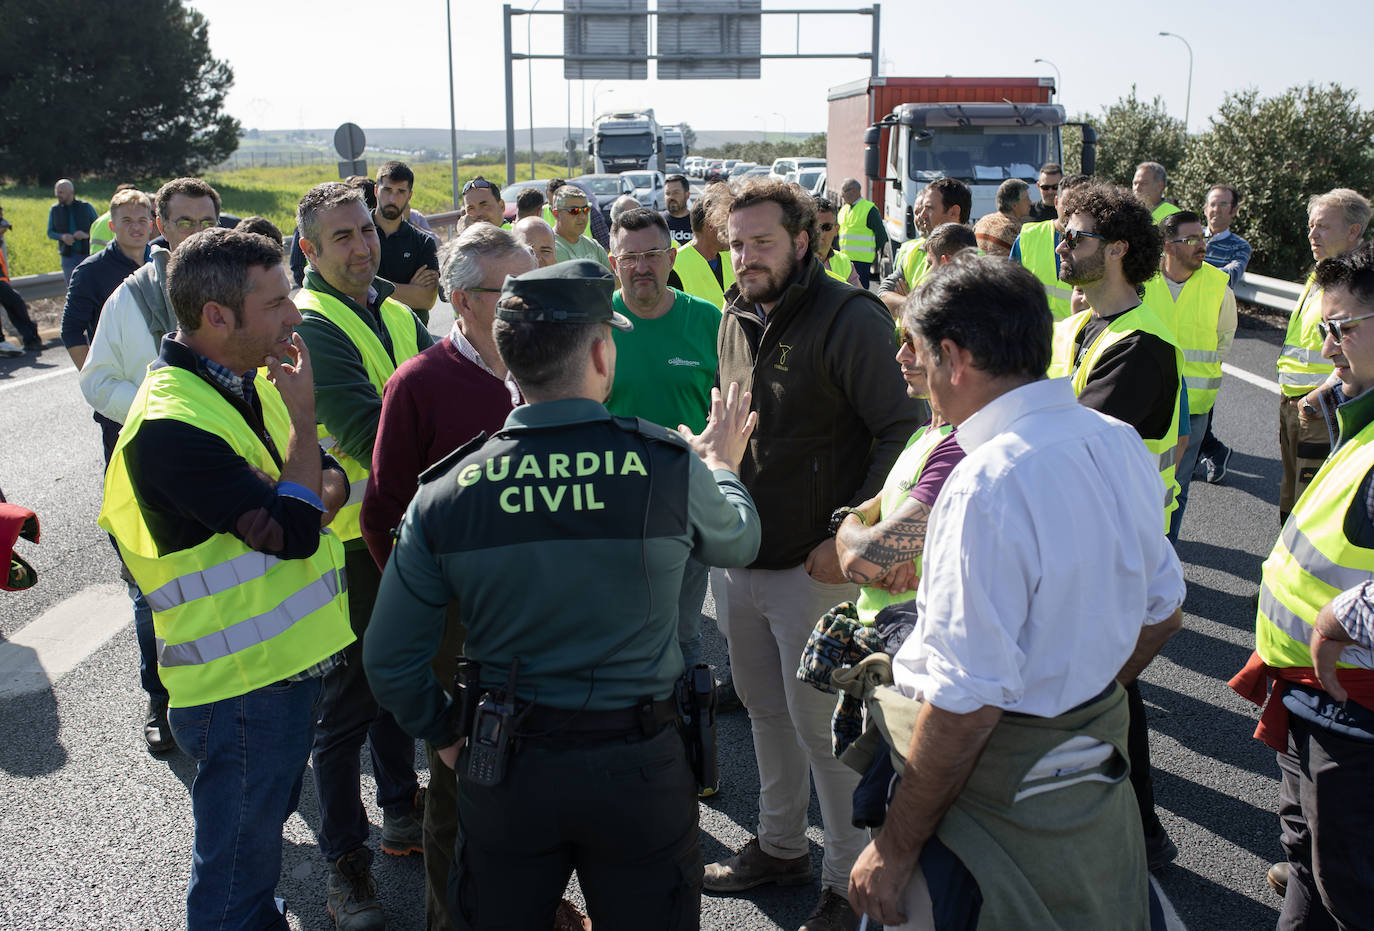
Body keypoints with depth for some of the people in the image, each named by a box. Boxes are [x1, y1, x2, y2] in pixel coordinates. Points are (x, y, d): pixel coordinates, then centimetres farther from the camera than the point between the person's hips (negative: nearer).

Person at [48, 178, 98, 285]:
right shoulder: (54, 209, 7)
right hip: (68, 256, 2)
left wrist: (86, 235, -17)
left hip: (87, 253, -2)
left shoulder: (86, 207, 1)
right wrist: (62, 237, -13)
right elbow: (50, 233, 8)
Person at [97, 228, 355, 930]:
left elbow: (331, 478, 9)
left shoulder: (248, 379, 4)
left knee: (267, 823, 28)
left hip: (291, 658, 9)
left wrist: (316, 500, -14)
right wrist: (302, 411, -18)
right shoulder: (172, 424, -26)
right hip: (242, 688, -9)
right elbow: (293, 530, -28)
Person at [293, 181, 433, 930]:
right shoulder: (310, 326, -16)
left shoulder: (396, 315, 9)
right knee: (349, 698, 4)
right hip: (348, 538, -7)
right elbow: (369, 433, -26)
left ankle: (403, 816, 40)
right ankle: (344, 862, 20)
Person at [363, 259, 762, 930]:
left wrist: (447, 738, 14)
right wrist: (721, 463, 28)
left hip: (504, 774, 1)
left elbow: (389, 662, -4)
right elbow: (738, 542, 8)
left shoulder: (445, 492, -11)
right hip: (639, 772, -1)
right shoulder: (672, 467, -15)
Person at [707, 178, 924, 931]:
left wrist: (849, 537, -19)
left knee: (822, 728, 2)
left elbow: (903, 433, -16)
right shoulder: (735, 319, 8)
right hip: (741, 560, 7)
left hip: (816, 566, -7)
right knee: (765, 710, 20)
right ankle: (780, 846, 39)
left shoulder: (849, 319, -14)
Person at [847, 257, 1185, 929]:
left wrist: (894, 849, -19)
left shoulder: (988, 484, -27)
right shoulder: (1121, 444, 0)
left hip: (1006, 795, -9)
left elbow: (966, 705, -28)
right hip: (1100, 766, 9)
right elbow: (1163, 613, 12)